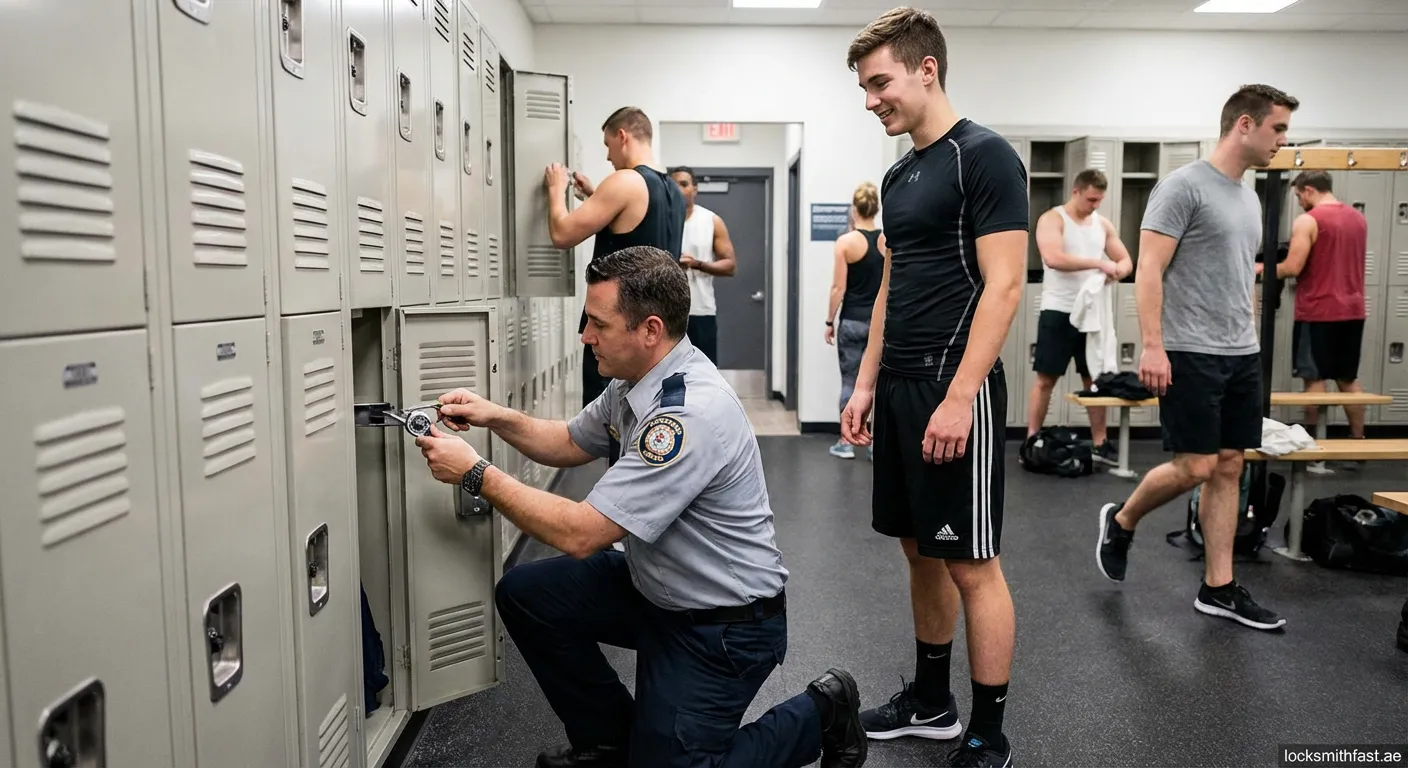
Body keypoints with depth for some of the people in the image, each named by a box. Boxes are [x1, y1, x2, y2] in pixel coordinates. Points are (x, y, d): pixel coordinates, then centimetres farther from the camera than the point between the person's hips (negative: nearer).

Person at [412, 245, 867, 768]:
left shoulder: (691, 413, -32)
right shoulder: (636, 379, -3)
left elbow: (579, 534, -30)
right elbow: (572, 444, 15)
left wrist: (476, 474, -22)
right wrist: (496, 418, -2)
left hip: (723, 626, -9)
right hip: (653, 587, 9)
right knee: (523, 594, 1)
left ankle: (820, 715, 16)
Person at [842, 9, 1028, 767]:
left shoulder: (984, 157, -11)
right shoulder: (898, 175, 15)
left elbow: (1003, 284, -17)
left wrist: (958, 396, -21)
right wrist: (868, 382, 14)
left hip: (953, 391, -9)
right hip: (899, 388, 9)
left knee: (971, 563, 0)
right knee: (922, 550, 16)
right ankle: (931, 701, 30)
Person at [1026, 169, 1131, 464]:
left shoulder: (1104, 224, 11)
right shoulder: (1052, 219, -7)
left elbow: (1126, 260, 12)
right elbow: (1053, 258, -23)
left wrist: (1119, 269, -13)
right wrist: (1099, 263, -26)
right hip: (1058, 312, -5)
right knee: (1046, 379, -1)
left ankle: (1100, 443, 17)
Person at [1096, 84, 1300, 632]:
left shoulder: (1250, 199, 17)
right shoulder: (1184, 186, -11)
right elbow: (1149, 270, -17)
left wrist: (1248, 341, 21)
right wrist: (1153, 346, -24)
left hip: (1242, 355, 9)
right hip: (1192, 355, -9)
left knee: (1228, 469, 8)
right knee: (1196, 469, -8)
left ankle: (1218, 588, 14)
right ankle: (1121, 521, 19)